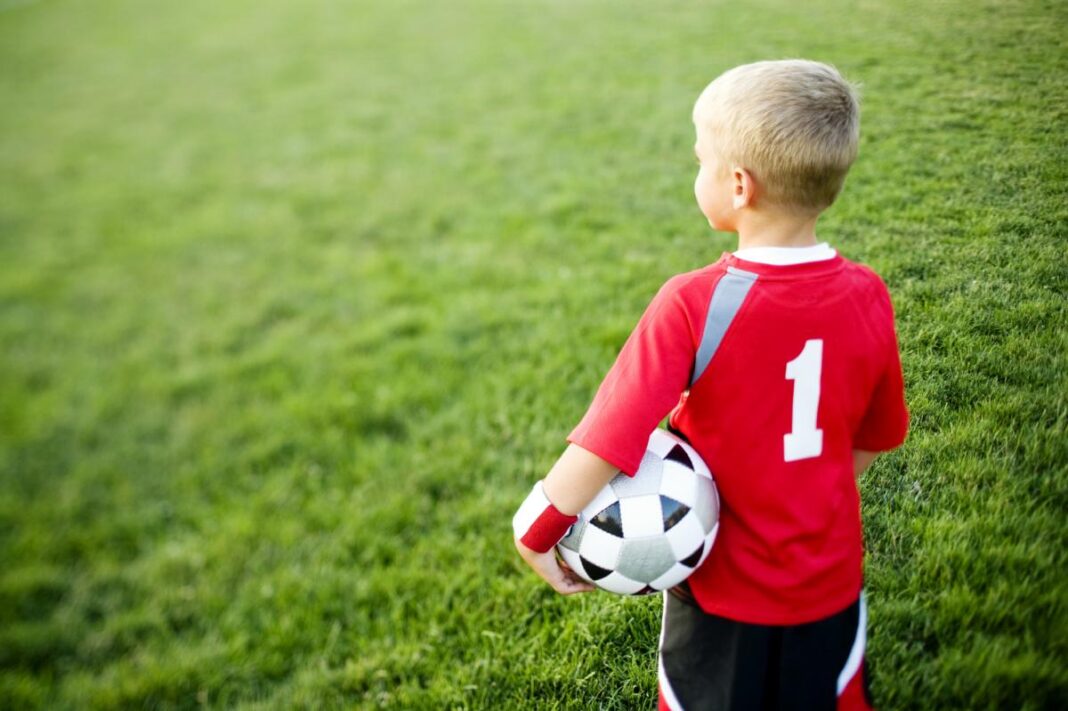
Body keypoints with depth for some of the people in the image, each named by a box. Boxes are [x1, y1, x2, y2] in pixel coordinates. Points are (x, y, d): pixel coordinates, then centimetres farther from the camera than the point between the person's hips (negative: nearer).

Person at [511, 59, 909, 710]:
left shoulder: (693, 304, -26)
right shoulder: (867, 296, -12)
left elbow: (608, 441, -28)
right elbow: (876, 438, 0)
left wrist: (537, 532, -16)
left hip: (723, 586, -3)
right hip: (831, 581, 3)